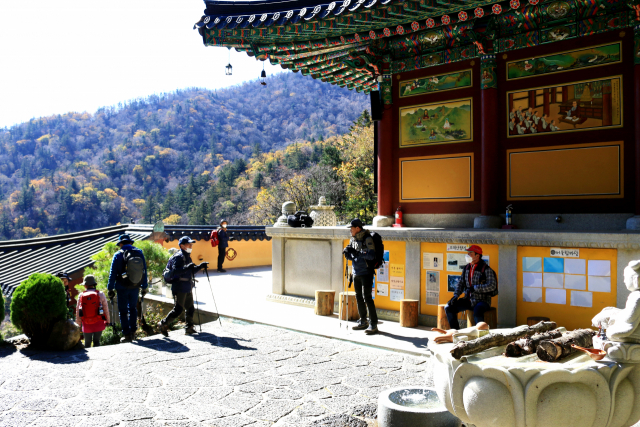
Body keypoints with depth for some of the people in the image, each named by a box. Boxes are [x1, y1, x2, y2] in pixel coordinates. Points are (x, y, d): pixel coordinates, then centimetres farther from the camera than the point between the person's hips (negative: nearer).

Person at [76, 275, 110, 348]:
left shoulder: (81, 296, 1)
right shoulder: (100, 294, -3)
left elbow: (77, 311, 4)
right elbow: (106, 308, 1)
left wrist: (78, 324, 15)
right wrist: (108, 321, 13)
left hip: (86, 324, 1)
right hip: (98, 323, -1)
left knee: (87, 343, 13)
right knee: (96, 342, 7)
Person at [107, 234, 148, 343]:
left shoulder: (118, 255, -9)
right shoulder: (139, 253, 1)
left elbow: (113, 273, -8)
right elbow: (144, 271, 4)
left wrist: (110, 289, -1)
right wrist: (144, 287, 12)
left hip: (122, 287, -3)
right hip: (135, 287, 3)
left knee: (123, 311, 7)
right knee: (132, 308, 21)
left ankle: (127, 335, 6)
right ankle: (132, 331, 18)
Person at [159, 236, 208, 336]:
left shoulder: (187, 257, 17)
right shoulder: (178, 257, -14)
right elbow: (174, 271, -27)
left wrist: (200, 266, 14)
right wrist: (186, 268, -37)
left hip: (188, 288, 10)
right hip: (180, 288, -10)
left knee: (190, 308, 12)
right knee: (178, 309, -6)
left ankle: (189, 328, 22)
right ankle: (163, 324, 10)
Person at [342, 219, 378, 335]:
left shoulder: (367, 239, -11)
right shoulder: (353, 239, 12)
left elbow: (371, 255, -21)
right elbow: (351, 257, 18)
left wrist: (357, 253, -26)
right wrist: (347, 253, -4)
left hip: (366, 273, -8)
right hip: (356, 273, 8)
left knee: (367, 297, -10)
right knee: (359, 297, 12)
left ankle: (373, 324, -5)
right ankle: (363, 322, 23)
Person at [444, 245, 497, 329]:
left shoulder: (486, 269, -12)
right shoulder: (466, 268, 9)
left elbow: (492, 286, -22)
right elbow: (461, 283, 13)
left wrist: (474, 288, -23)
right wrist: (455, 296, -3)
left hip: (482, 300, -7)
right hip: (468, 300, 7)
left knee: (477, 312, -39)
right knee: (448, 308, -8)